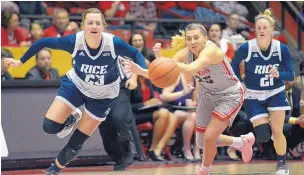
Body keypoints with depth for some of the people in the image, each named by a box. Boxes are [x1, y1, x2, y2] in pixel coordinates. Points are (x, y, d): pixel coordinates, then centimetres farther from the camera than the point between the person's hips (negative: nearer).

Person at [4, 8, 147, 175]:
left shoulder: (114, 43, -32)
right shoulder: (74, 41, -30)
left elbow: (135, 54, -14)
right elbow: (43, 42, -16)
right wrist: (21, 61, -8)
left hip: (103, 95, -1)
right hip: (76, 84, 1)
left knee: (76, 143, 4)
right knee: (49, 126, -13)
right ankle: (70, 121, 22)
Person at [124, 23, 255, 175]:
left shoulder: (211, 50, -33)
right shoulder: (185, 53, -16)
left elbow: (191, 69, -52)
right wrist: (142, 71, -46)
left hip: (229, 96, -7)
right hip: (208, 95, 7)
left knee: (209, 138, -15)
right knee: (202, 142, 13)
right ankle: (242, 142, 37)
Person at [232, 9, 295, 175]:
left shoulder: (282, 49, -17)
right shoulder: (246, 48, -19)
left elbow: (291, 75, -11)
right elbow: (235, 64, 1)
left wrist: (278, 74, -31)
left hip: (275, 93, 1)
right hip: (253, 96, -1)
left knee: (277, 131, -5)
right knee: (263, 135, -9)